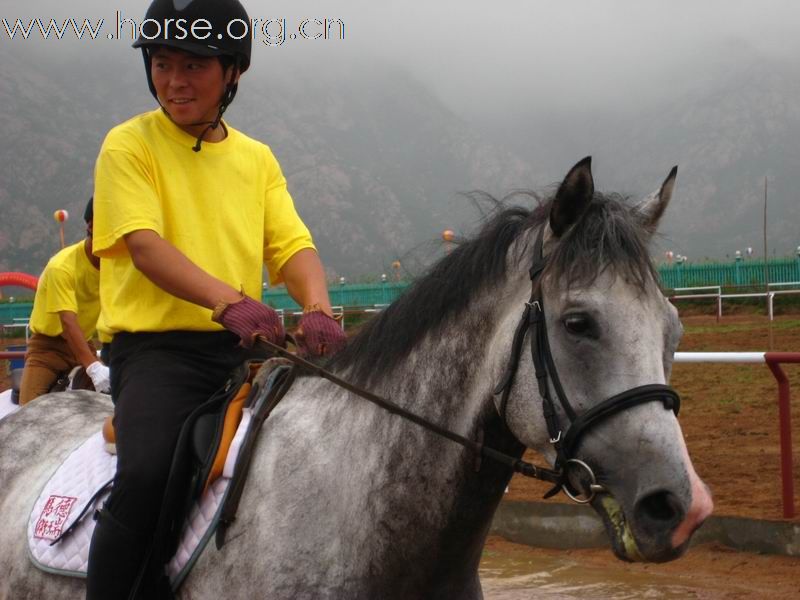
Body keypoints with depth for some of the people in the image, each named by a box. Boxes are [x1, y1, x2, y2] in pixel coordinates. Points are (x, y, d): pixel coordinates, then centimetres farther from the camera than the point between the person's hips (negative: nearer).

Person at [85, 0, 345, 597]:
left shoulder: (257, 158, 17)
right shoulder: (129, 145, 1)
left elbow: (292, 245, 5)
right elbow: (144, 245, -14)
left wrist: (318, 310, -18)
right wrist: (230, 301, -31)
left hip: (243, 349, 6)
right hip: (155, 347, -6)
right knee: (146, 478, -30)